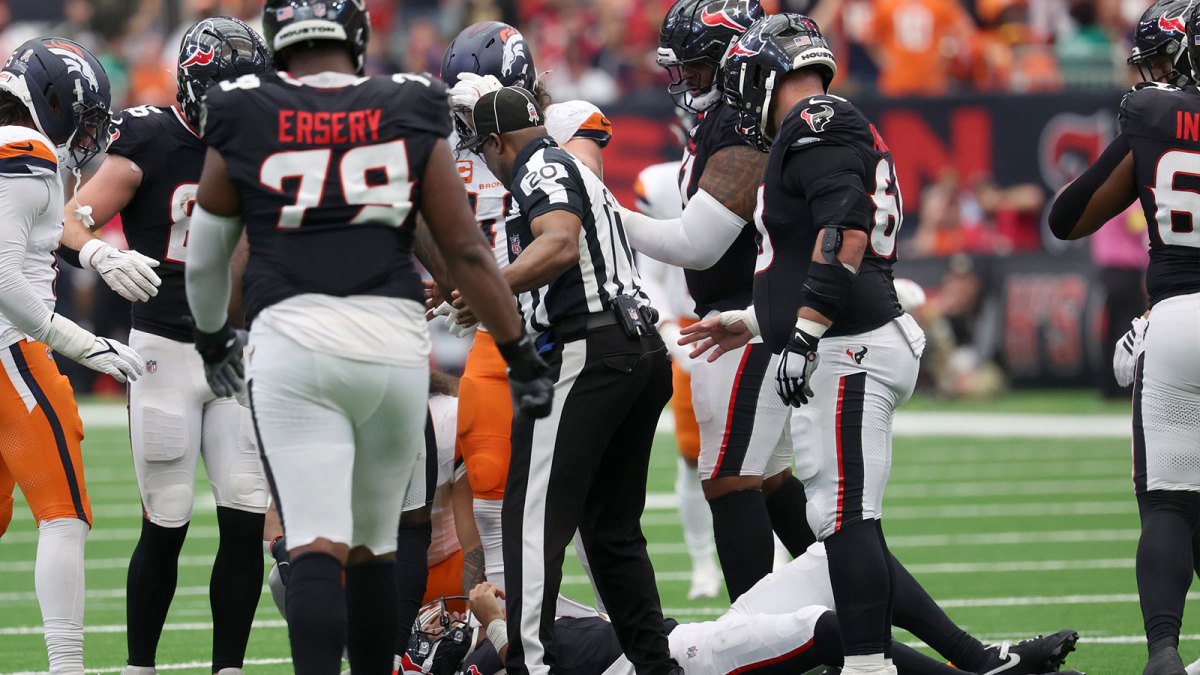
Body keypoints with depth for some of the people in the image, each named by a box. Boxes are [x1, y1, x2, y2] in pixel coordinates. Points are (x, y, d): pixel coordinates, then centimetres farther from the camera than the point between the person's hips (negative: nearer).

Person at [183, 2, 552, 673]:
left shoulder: (243, 122, 6)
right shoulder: (409, 118, 7)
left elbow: (205, 259, 18)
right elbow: (467, 250, 5)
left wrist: (212, 336, 36)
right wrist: (521, 353, 11)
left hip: (292, 339, -2)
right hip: (395, 343, 2)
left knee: (316, 545, -9)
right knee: (373, 544, 16)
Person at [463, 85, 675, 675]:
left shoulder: (542, 167, -3)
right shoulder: (582, 175, 27)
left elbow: (561, 246, -22)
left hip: (585, 355, -10)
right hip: (643, 351, 10)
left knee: (533, 516, -11)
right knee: (612, 525, 16)